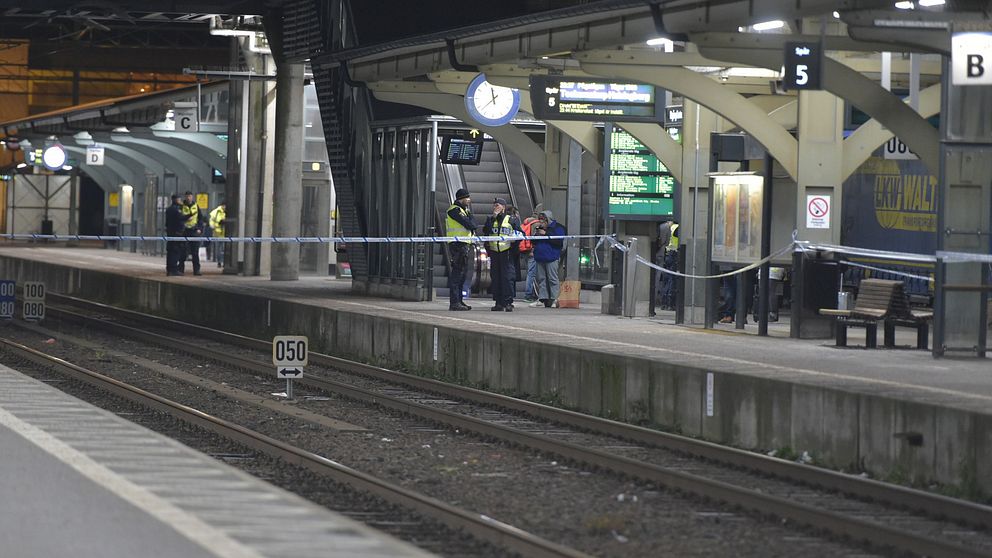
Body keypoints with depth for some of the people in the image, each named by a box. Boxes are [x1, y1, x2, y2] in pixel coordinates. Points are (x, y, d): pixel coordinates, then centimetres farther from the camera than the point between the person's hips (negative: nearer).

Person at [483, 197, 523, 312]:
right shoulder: (490, 219, 13)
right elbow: (485, 231, -5)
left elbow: (521, 233, 10)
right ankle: (498, 303, 9)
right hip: (494, 253, 3)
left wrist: (515, 240, -8)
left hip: (506, 252, -3)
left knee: (507, 277, -9)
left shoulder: (510, 220, 6)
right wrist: (493, 217, -7)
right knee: (495, 278, 4)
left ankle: (508, 302, -8)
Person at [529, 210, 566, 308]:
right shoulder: (539, 227, 20)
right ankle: (542, 299, 9)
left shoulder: (557, 227, -3)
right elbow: (533, 241, 18)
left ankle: (554, 299, -5)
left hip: (551, 257, -7)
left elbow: (559, 241, -15)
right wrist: (536, 231, 2)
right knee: (541, 279, 7)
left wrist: (546, 234, -14)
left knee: (552, 279, -6)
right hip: (540, 257, 7)